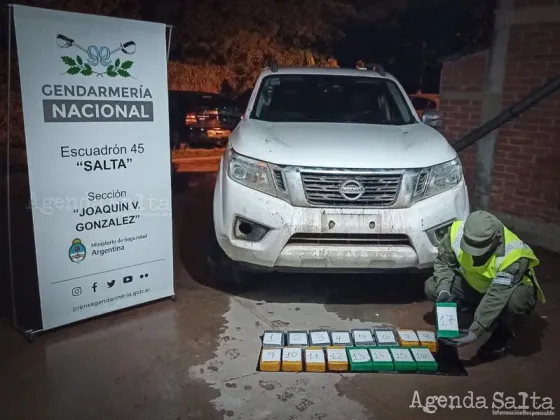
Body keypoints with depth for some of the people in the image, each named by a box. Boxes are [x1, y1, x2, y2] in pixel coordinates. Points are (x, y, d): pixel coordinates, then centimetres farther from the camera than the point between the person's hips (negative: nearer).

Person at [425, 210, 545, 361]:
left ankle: (503, 337, -7)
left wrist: (474, 332, -44)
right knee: (432, 287, -15)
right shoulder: (457, 232, -27)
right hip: (474, 285, 4)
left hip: (508, 289, -4)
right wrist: (443, 290, -28)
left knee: (516, 300, -39)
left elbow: (496, 298, -41)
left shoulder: (513, 255, -38)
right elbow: (442, 262, -11)